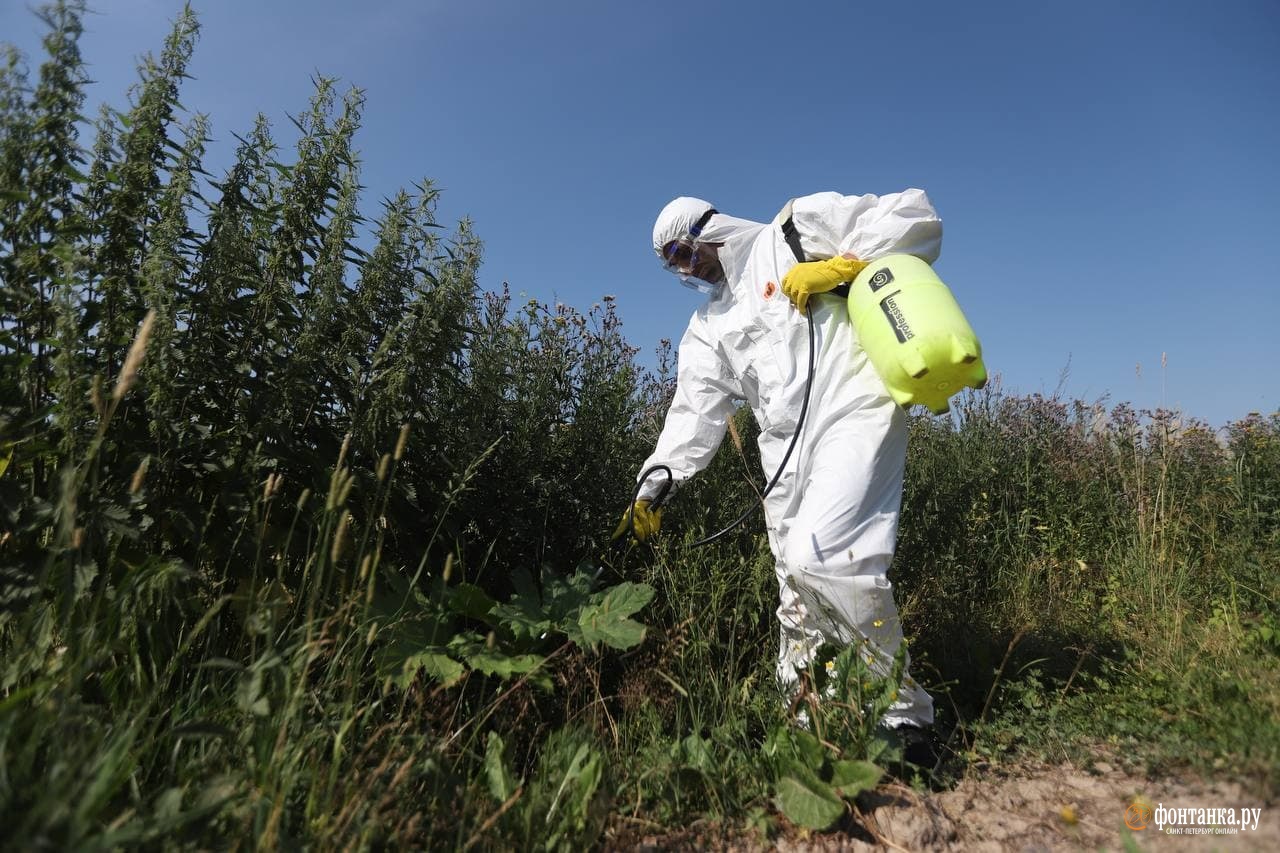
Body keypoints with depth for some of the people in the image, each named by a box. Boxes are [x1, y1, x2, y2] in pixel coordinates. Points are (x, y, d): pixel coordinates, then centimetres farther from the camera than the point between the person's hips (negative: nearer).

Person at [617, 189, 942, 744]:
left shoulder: (798, 229, 9)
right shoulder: (708, 327, 22)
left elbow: (916, 216, 4)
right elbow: (695, 409, 12)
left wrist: (837, 266, -10)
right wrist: (654, 483, 1)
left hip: (853, 414, -6)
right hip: (787, 448, 6)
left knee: (819, 555, -22)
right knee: (797, 592, 2)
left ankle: (901, 709, -4)